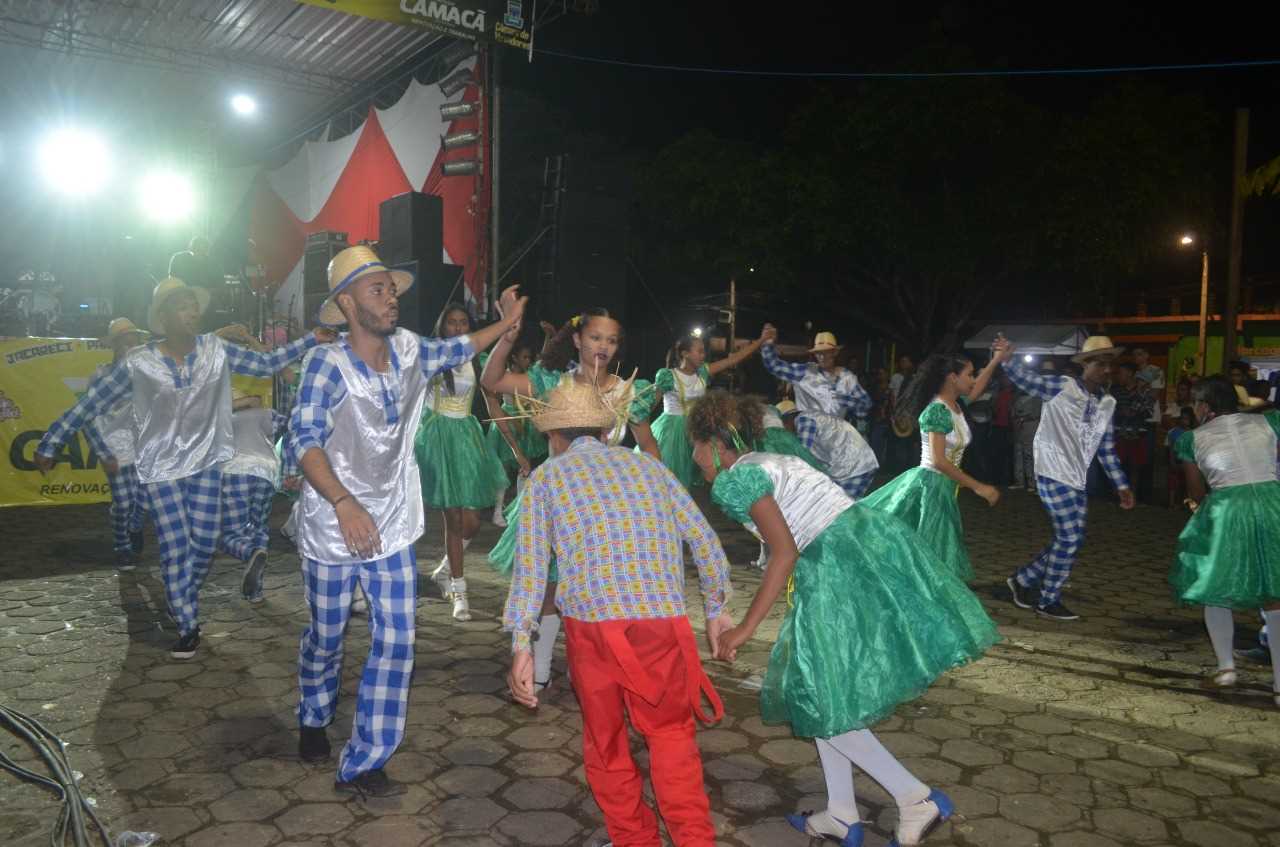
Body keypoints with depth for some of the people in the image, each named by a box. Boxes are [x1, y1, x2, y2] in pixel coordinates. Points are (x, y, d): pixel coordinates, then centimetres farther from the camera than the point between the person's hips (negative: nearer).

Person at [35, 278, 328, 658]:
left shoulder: (216, 351, -3)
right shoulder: (139, 363, -10)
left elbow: (267, 363, 0)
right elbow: (91, 403, -4)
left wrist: (314, 339, -9)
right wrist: (49, 443, 0)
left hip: (206, 462, 3)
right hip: (160, 466, -2)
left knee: (204, 542, 5)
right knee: (175, 549, -1)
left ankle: (183, 603, 32)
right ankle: (187, 625, 14)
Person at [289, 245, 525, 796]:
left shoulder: (409, 350, -1)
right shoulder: (328, 364, -18)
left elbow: (455, 350, 21)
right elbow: (304, 440, -26)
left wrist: (507, 322, 20)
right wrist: (344, 502, -38)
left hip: (392, 528, 4)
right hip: (332, 530, -4)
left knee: (396, 643, -2)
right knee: (325, 639, 15)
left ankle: (361, 764, 11)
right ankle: (314, 722, 46)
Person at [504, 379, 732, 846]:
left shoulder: (545, 476, 13)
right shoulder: (648, 464, 19)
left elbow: (530, 561, 3)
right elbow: (704, 540, 18)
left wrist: (522, 645, 2)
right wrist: (716, 608, 29)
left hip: (590, 623, -1)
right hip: (662, 621, 1)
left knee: (605, 738, 19)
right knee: (671, 732, 19)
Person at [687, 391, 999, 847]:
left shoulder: (734, 479, -7)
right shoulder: (773, 461, 20)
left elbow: (785, 552, -15)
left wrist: (745, 629, -12)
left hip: (844, 570, -9)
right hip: (873, 550, 9)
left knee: (820, 701, 3)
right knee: (821, 692, 17)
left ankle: (917, 799, 7)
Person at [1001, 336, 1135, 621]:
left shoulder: (1107, 404, 10)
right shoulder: (1063, 388, -9)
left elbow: (1107, 449, 16)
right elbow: (1027, 380, -22)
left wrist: (1122, 486, 15)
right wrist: (1007, 360, -43)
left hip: (1077, 481, 8)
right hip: (1055, 476, -8)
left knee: (1070, 540, 11)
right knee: (1069, 539, -5)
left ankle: (1023, 579, 26)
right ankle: (1049, 602, 10)